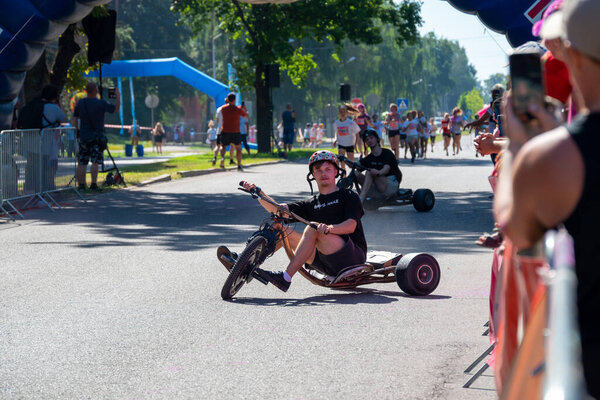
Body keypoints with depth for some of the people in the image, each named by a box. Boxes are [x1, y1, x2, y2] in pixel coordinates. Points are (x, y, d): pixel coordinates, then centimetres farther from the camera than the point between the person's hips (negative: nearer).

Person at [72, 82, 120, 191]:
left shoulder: (80, 103, 4)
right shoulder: (101, 104, -10)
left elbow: (75, 120, 8)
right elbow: (116, 107, -3)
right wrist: (118, 95, 9)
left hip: (83, 136, 4)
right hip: (97, 137, -4)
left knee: (82, 162, 6)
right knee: (95, 161, -5)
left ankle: (81, 184, 5)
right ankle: (94, 184, -12)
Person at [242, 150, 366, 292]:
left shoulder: (349, 196, 6)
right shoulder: (311, 204, 20)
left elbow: (351, 225, -12)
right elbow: (277, 209, 8)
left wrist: (329, 228, -32)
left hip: (353, 257, -5)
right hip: (327, 263, 5)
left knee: (313, 228, -28)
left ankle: (285, 278, -35)